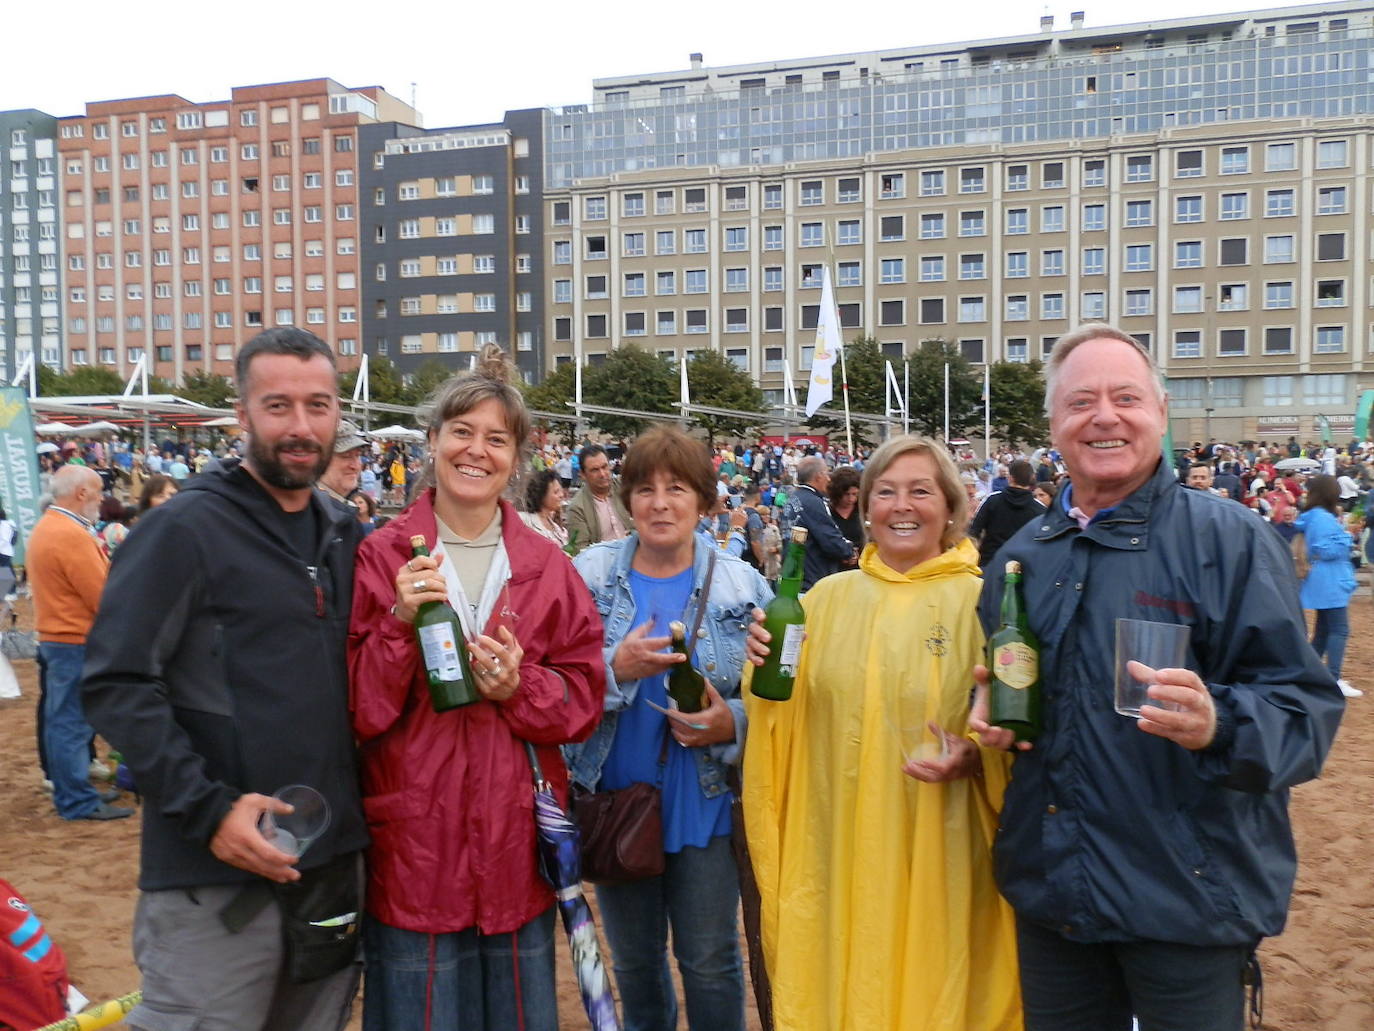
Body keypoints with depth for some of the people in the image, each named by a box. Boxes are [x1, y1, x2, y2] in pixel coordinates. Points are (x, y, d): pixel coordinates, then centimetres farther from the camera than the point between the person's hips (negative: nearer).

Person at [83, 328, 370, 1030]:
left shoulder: (343, 533, 9)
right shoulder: (185, 529, -10)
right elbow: (116, 685, -15)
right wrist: (207, 808, -21)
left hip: (335, 859, 6)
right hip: (215, 873, -6)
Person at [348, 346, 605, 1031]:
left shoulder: (545, 565, 5)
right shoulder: (383, 557, -2)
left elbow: (584, 697, 4)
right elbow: (357, 709, -6)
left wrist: (521, 687, -14)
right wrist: (401, 623, -19)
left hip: (515, 840, 2)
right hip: (413, 840, -2)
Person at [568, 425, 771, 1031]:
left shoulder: (742, 585, -4)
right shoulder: (589, 575, -3)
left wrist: (732, 724, -18)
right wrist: (615, 668, -20)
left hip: (706, 805, -1)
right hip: (616, 801, 2)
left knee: (710, 962, 10)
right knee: (633, 959, 20)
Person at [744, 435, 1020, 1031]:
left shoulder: (980, 602, -5)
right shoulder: (827, 597, 4)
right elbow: (783, 720, 8)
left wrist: (975, 757, -18)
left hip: (940, 853, -2)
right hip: (838, 847, 3)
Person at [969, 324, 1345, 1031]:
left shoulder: (1231, 540, -8)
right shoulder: (1022, 554, 7)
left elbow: (1307, 703, -12)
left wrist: (1217, 724, -31)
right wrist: (987, 703, -1)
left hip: (1187, 897, -4)